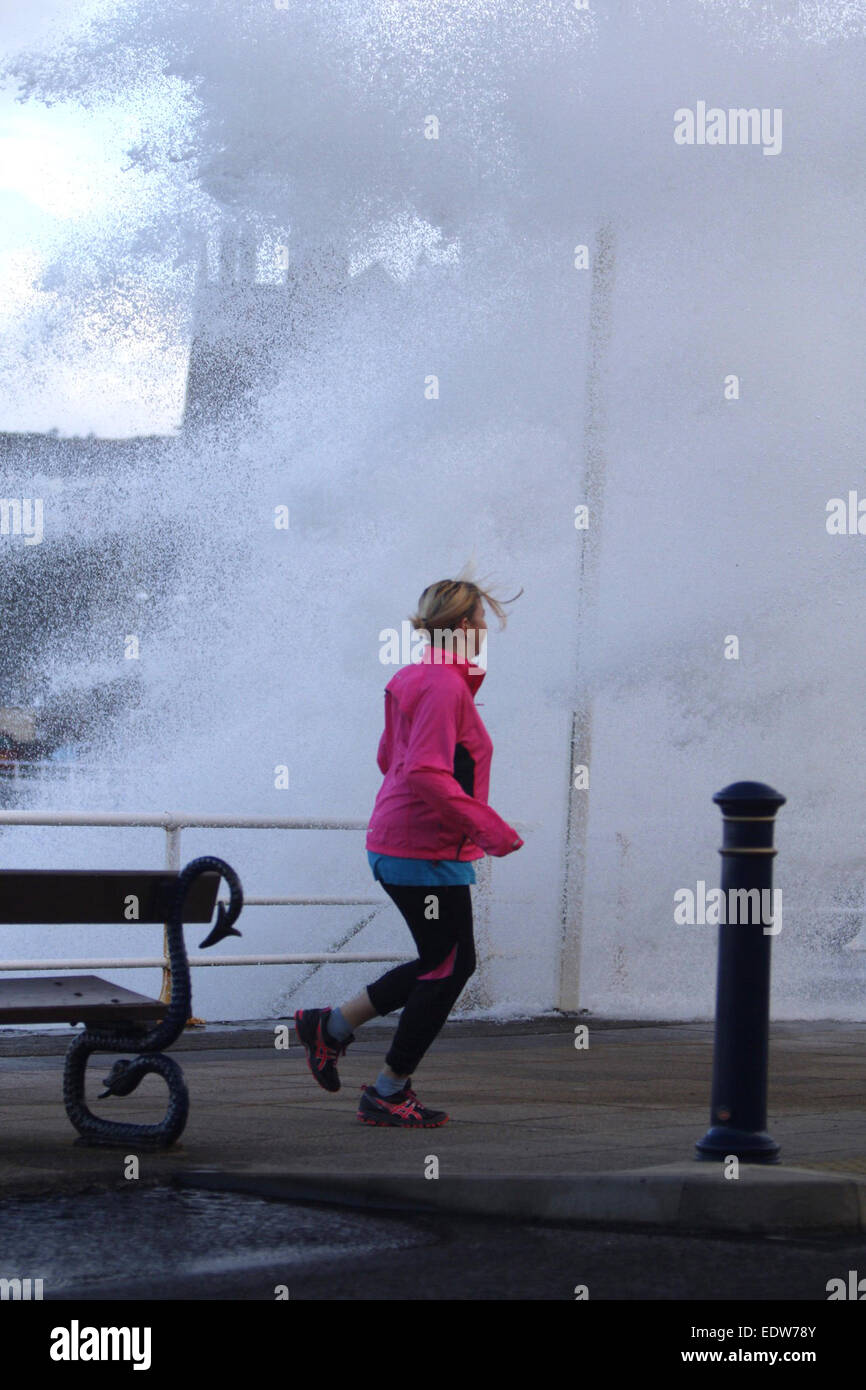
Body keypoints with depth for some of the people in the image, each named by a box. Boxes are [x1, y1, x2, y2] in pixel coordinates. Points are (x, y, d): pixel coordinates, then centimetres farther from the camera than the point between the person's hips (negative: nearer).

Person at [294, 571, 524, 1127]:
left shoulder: (417, 680, 14)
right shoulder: (444, 685, -18)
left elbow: (390, 759, 23)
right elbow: (426, 773, -26)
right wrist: (489, 828, -23)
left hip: (397, 843, 10)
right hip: (427, 851, -10)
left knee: (449, 962, 17)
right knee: (447, 967, 1)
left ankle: (332, 1026, 20)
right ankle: (389, 1092, 9)